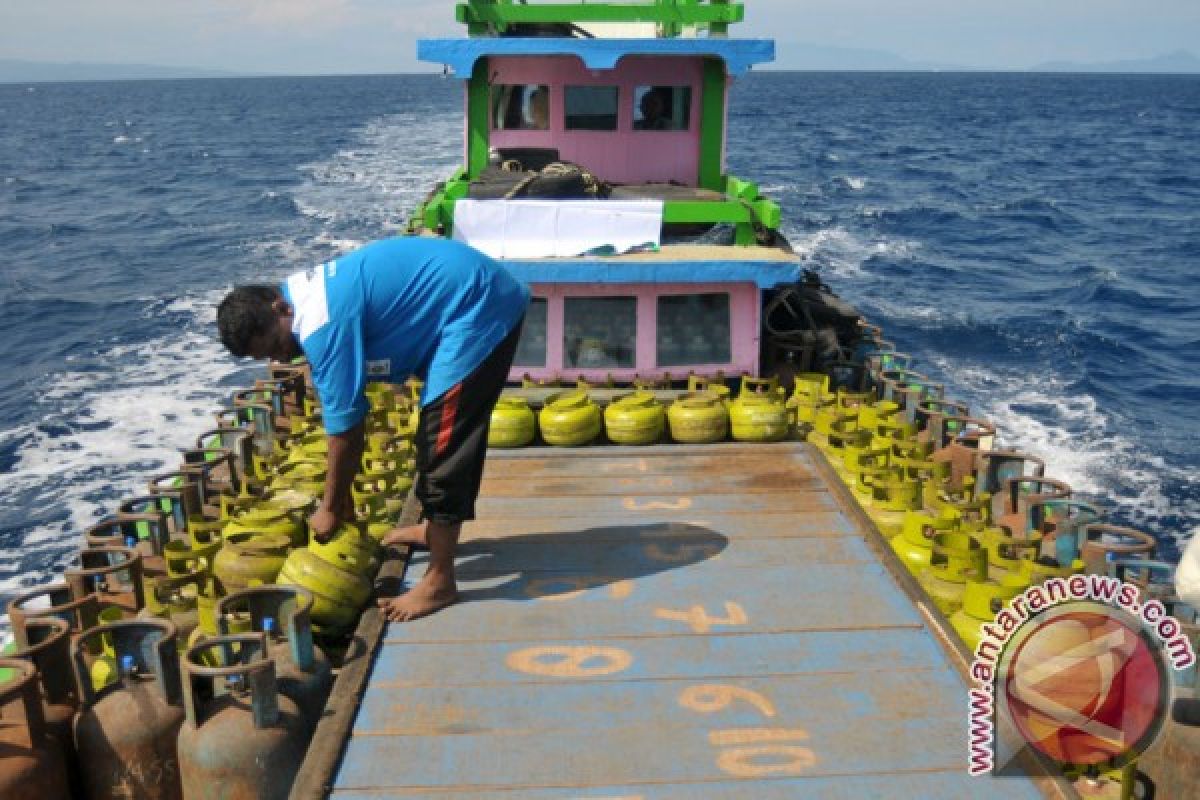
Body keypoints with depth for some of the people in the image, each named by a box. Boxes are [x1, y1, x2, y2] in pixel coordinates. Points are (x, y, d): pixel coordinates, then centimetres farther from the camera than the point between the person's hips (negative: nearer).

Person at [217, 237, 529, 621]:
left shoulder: (323, 323, -22)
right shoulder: (305, 298, 8)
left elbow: (344, 424, -16)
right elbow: (345, 416, 12)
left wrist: (330, 507, -3)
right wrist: (340, 495, 14)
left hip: (479, 309, -10)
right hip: (483, 293, 10)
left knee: (444, 442, -7)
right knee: (440, 430, 23)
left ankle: (440, 582, 1)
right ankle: (437, 526, 41)